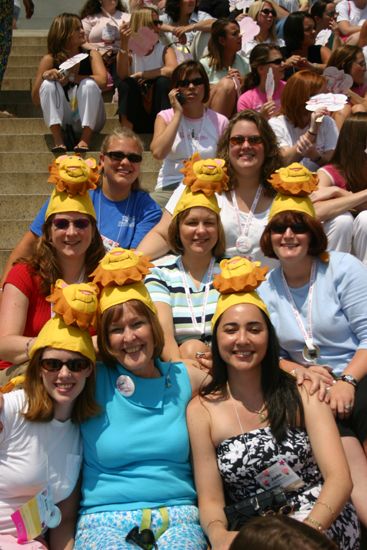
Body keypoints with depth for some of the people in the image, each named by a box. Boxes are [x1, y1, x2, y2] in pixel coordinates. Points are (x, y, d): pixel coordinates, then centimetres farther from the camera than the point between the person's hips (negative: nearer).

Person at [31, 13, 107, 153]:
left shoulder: (91, 55, -1)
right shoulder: (49, 60, -2)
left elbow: (102, 81, -22)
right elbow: (36, 100, -4)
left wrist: (71, 78, -24)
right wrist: (44, 76, -20)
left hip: (89, 117, -1)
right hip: (61, 117, 1)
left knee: (89, 84, -25)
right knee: (48, 84, -21)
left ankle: (85, 139, -27)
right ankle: (58, 139, -26)